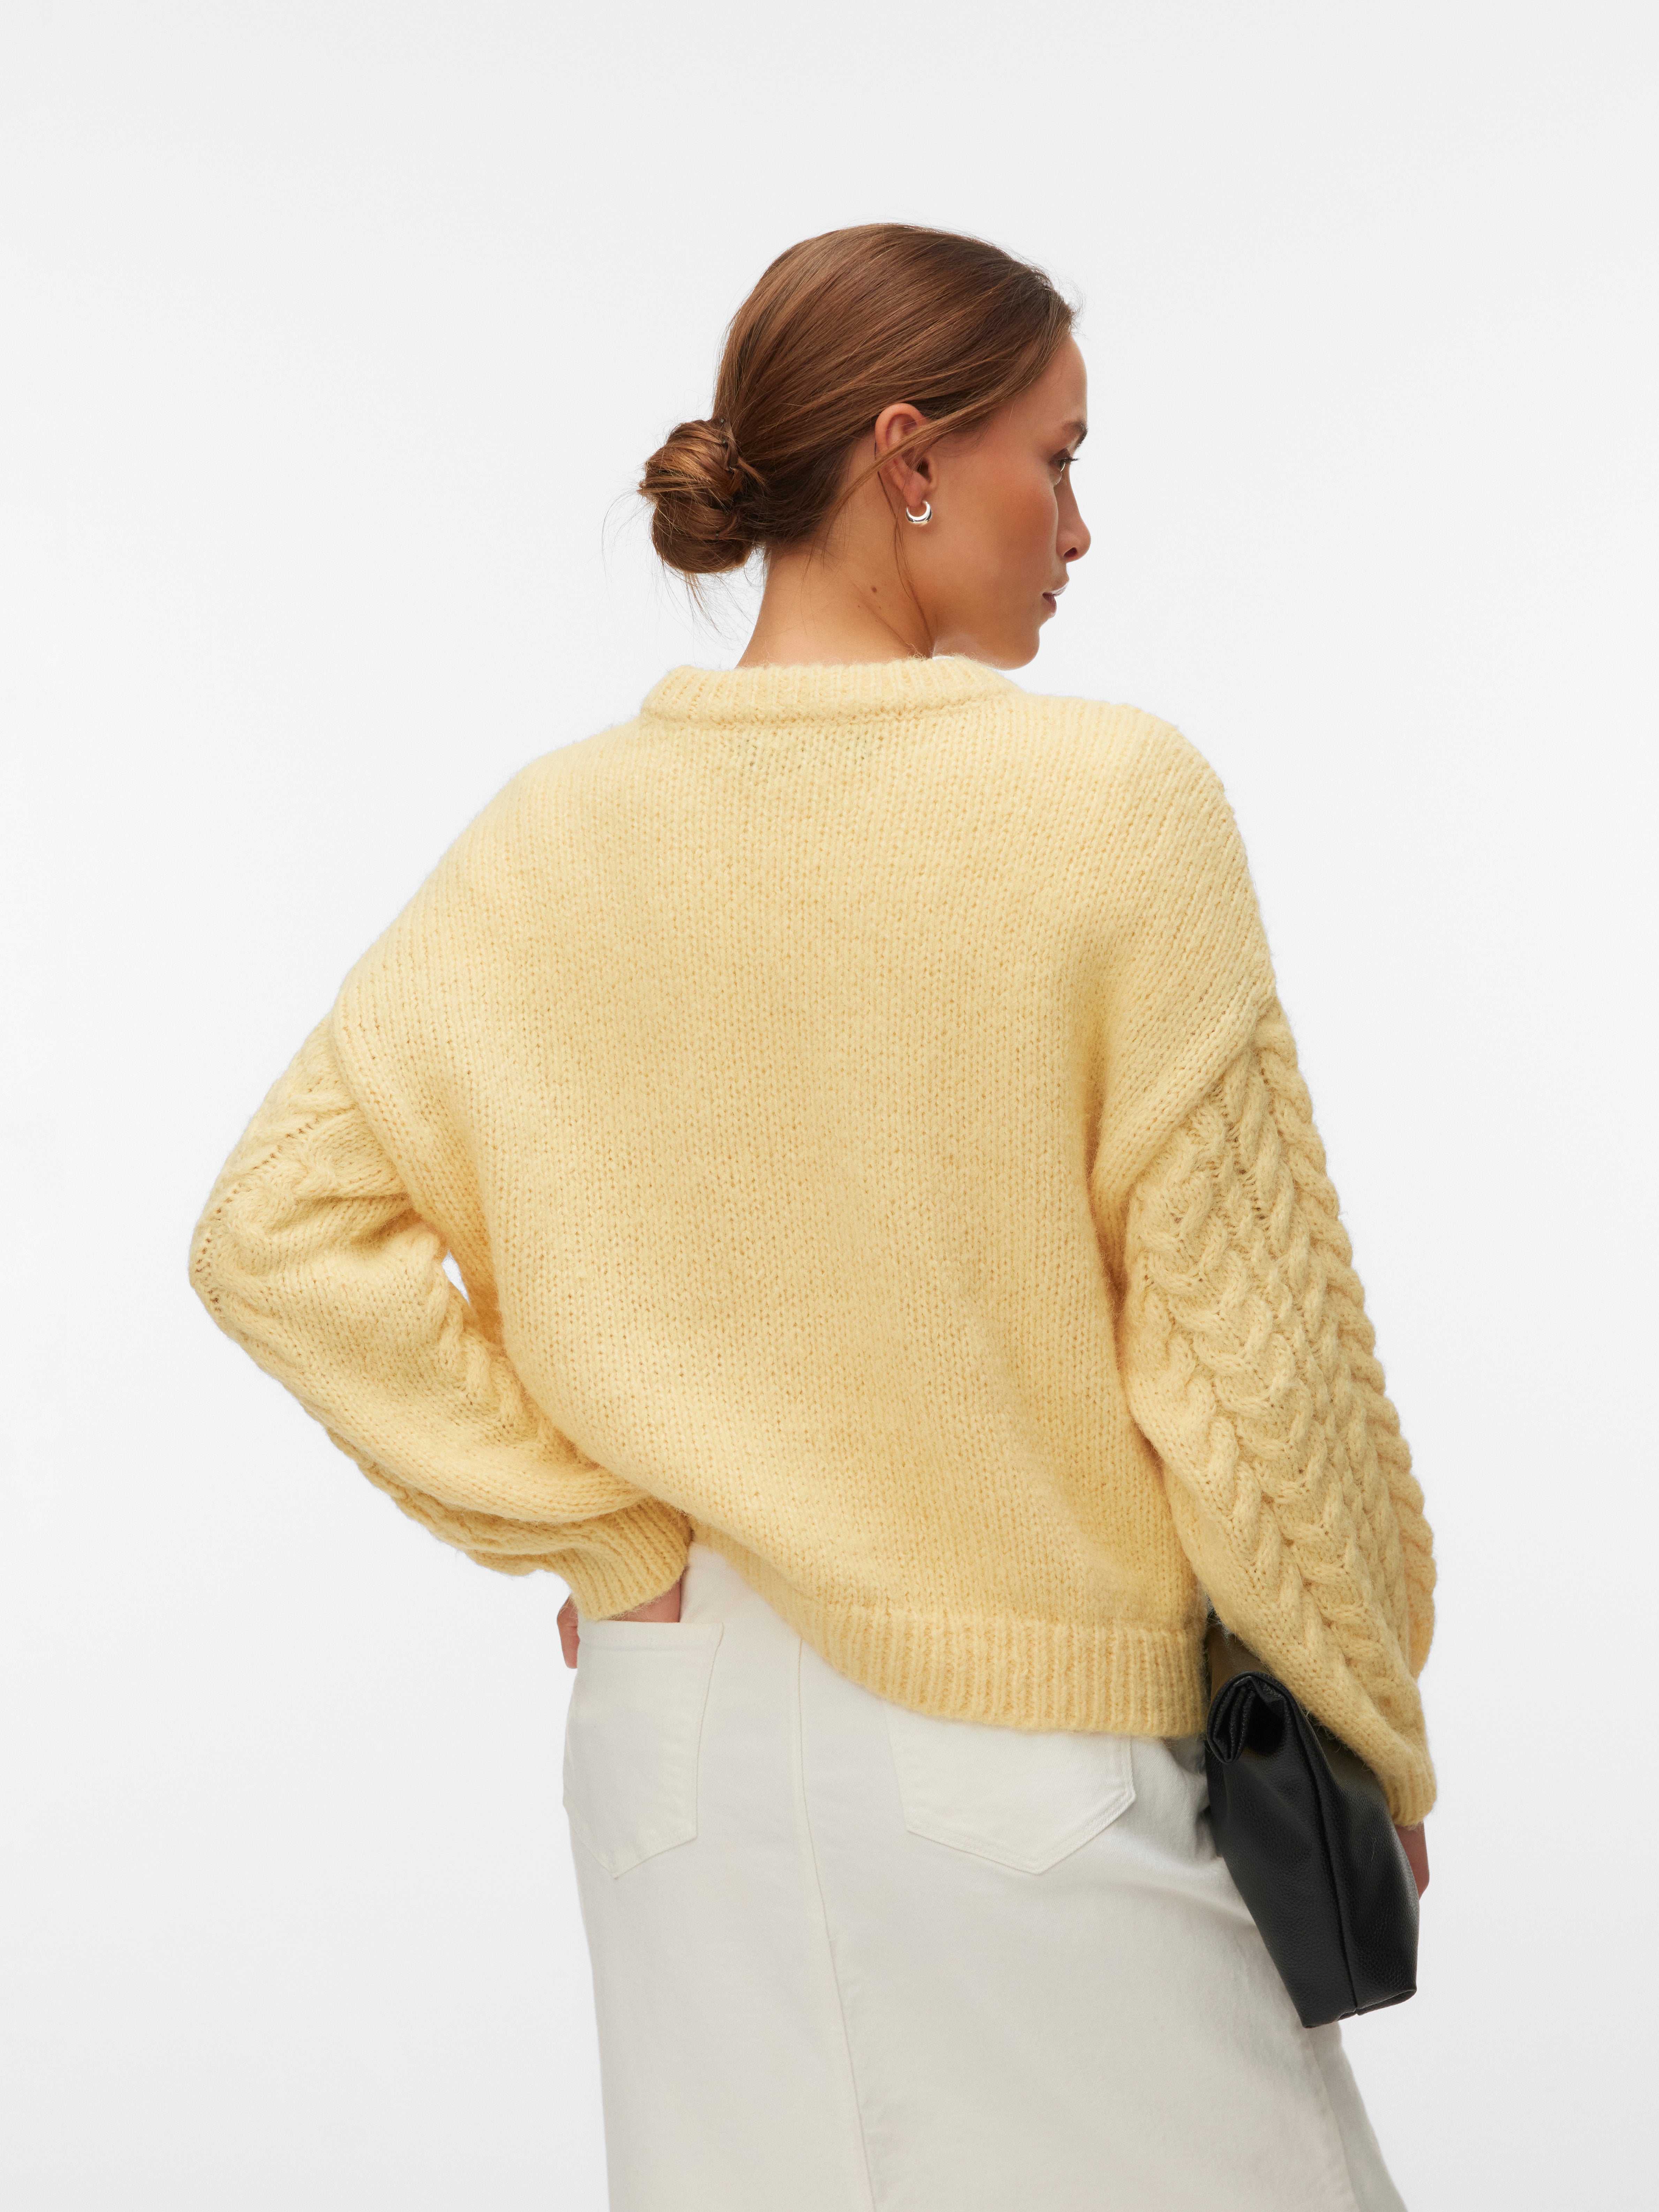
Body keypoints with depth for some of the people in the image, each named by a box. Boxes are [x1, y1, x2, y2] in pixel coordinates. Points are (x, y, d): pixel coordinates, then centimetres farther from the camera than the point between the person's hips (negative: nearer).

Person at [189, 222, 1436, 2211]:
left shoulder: (555, 840, -1)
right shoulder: (1110, 802, -14)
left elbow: (277, 1233, -3)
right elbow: (1249, 1346, -12)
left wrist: (602, 1524, 0)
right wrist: (1383, 1734, 1)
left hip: (681, 1737, 5)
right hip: (1029, 1756, -4)